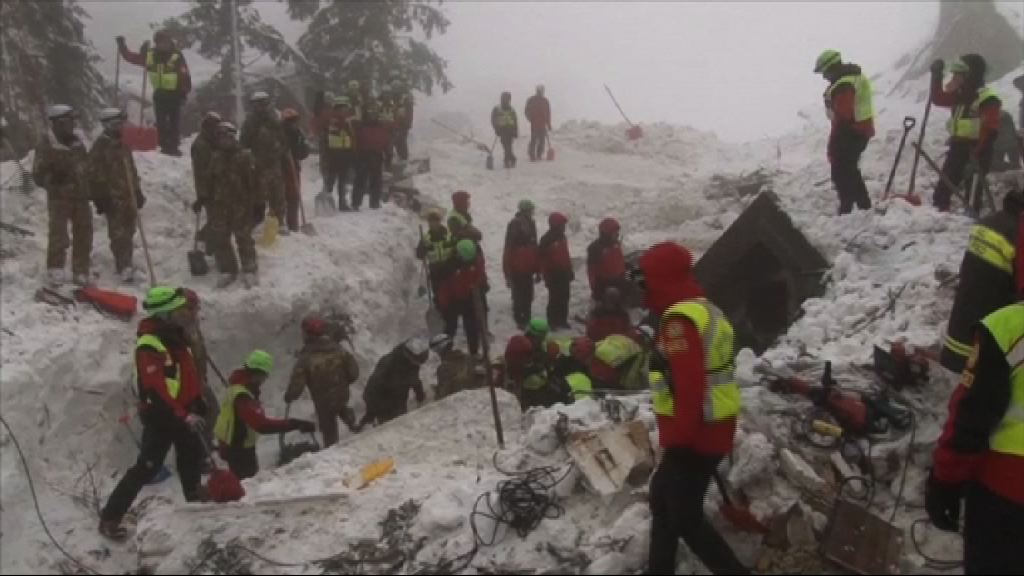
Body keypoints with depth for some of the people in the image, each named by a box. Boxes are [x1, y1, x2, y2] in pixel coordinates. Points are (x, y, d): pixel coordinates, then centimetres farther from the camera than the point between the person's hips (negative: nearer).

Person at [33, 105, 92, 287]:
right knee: (59, 235, -10)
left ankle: (81, 273, 20)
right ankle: (55, 271, 4)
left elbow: (87, 168, 20)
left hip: (81, 196, 6)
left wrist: (92, 191, 17)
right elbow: (38, 175, -8)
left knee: (84, 235, 9)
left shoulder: (77, 142, 9)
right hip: (59, 198, -6)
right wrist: (54, 179, -25)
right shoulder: (46, 145, -8)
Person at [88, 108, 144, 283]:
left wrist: (138, 192, 23)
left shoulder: (123, 143, 15)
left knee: (128, 233, 13)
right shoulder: (101, 145, -8)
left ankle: (125, 265, 24)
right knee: (119, 234, -8)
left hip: (129, 196, 7)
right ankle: (124, 268, -9)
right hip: (113, 198, -7)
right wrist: (100, 198, -15)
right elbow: (95, 174, -11)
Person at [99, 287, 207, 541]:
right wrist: (183, 415, -31)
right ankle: (109, 518, 6)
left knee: (192, 458, 22)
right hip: (160, 415, -9)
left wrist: (197, 405, 14)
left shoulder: (174, 334, 5)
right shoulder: (148, 345, -23)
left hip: (183, 411, 9)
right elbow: (156, 388, -28)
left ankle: (195, 501, 41)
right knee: (146, 468, -5)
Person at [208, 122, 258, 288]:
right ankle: (227, 271, 15)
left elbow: (253, 181, -8)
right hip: (221, 205, 5)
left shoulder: (245, 156, -7)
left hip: (241, 203, -5)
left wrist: (257, 202, -11)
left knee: (244, 238, 0)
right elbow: (211, 181, 16)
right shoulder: (215, 158, 9)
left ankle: (249, 271, 8)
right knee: (221, 238, 5)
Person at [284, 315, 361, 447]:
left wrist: (288, 397, 1)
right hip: (342, 396, 3)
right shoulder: (338, 350, -13)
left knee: (329, 433, 16)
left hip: (323, 402, -3)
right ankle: (346, 415, 22)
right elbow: (354, 372, -9)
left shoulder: (306, 358, -23)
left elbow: (297, 383, -20)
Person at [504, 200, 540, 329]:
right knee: (519, 298, -2)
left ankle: (526, 321, 24)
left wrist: (537, 270, 17)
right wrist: (508, 273, -17)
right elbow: (508, 250, -14)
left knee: (528, 298, 13)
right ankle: (520, 322, 7)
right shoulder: (514, 225, -12)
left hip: (528, 269, 7)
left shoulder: (531, 224, 11)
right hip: (517, 270, -7)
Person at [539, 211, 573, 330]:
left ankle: (562, 321, 24)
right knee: (554, 299, -3)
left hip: (564, 273, 8)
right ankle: (552, 322, 8)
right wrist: (546, 275, -17)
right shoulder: (546, 240, -16)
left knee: (564, 298, 13)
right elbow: (542, 259, -16)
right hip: (553, 275, -8)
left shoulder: (562, 237, 10)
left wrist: (570, 271, 19)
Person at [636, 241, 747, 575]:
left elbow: (689, 384, -26)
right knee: (663, 497, 23)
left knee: (686, 518, -1)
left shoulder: (679, 320, -19)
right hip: (712, 427, 10)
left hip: (694, 435, -10)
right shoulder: (704, 309, 12)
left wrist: (679, 439, -21)